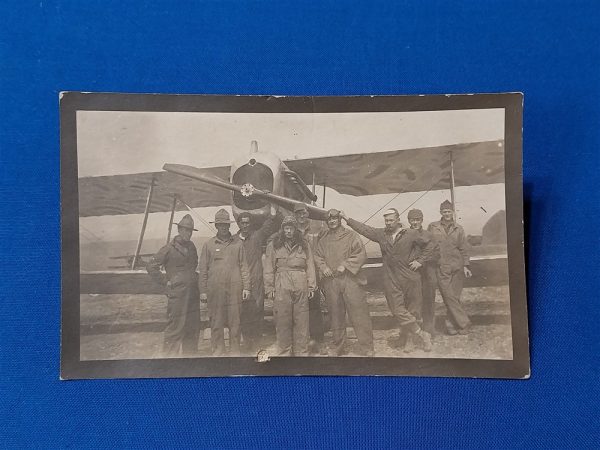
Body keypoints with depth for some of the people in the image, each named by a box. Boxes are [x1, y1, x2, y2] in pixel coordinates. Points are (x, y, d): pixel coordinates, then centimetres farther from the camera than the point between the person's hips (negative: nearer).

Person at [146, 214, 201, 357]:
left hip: (192, 293, 6)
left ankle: (190, 352, 24)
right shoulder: (169, 248, -8)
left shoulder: (192, 247, 11)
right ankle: (170, 354, 8)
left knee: (193, 326, 12)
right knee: (175, 327, -3)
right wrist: (165, 282, -8)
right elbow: (151, 267, -7)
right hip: (177, 294, -6)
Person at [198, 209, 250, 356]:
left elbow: (243, 266, 9)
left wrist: (246, 287, 3)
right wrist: (203, 291, 2)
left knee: (234, 322, 3)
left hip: (234, 289, 0)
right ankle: (217, 351, 14)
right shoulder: (208, 244, 8)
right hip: (215, 290, 0)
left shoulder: (237, 243, 9)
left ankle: (235, 351, 13)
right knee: (216, 321, 4)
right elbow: (203, 269, 8)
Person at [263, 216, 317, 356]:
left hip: (301, 288, 1)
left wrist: (311, 286, 3)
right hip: (281, 289, -1)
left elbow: (310, 267, 10)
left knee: (301, 322, 3)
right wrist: (269, 289, -1)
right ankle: (284, 352, 12)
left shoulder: (304, 245, 11)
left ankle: (301, 352, 12)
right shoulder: (273, 245, 6)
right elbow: (269, 269, 5)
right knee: (283, 321, 2)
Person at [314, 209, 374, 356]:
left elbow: (361, 254, -4)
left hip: (350, 279, -4)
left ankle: (366, 349, 3)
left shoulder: (351, 235, 2)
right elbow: (317, 256, 18)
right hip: (330, 281, 4)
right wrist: (323, 267, -2)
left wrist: (345, 265, -12)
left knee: (359, 314, -5)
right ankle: (338, 348, 23)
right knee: (336, 315, 11)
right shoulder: (323, 240, 16)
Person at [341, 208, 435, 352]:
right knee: (398, 311, -3)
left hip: (410, 278, -1)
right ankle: (422, 335, 10)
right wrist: (347, 219, 5)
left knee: (411, 309, 6)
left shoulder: (411, 234, -1)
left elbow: (429, 244, 7)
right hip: (391, 281, 2)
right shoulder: (381, 234, 6)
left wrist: (420, 261, 0)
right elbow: (364, 228, 9)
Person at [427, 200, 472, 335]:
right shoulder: (432, 227, 6)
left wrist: (465, 266, 2)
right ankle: (464, 323, 1)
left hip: (457, 267, 2)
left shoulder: (458, 229, 10)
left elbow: (464, 248, 10)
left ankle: (451, 324, 15)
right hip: (441, 268, -2)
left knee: (455, 297, 3)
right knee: (449, 297, -7)